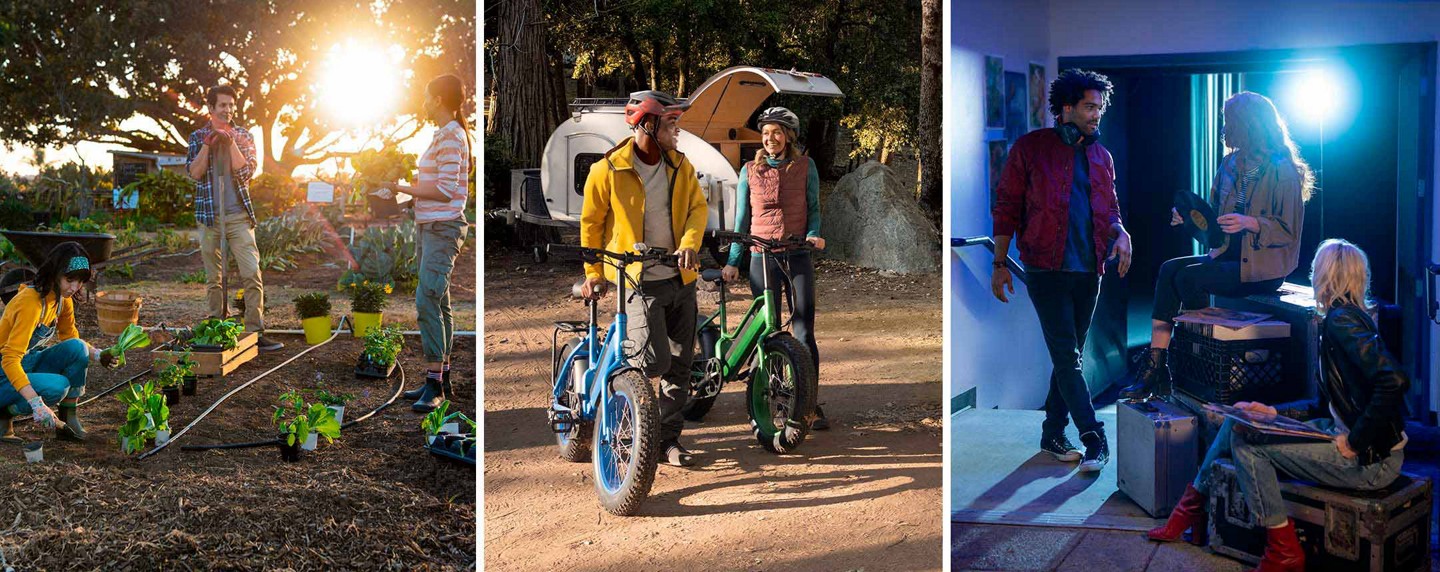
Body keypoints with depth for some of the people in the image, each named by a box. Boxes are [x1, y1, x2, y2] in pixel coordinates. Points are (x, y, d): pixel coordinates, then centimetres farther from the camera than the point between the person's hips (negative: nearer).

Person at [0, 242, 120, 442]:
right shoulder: (31, 302, -28)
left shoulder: (63, 298, -2)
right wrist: (37, 404, -41)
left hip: (31, 362, 8)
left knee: (77, 348, -17)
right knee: (57, 386, -32)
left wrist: (98, 355, -9)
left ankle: (68, 420, -8)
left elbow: (71, 338, 13)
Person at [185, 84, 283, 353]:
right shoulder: (197, 137, 9)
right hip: (209, 216, 1)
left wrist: (231, 143, -15)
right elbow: (194, 172, -3)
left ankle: (255, 332, -11)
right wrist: (207, 144, -13)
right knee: (213, 278, 6)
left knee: (252, 273, -11)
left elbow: (247, 171, -6)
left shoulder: (243, 136, 8)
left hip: (238, 215, -1)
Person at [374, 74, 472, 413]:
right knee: (437, 303, 11)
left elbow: (445, 191, -20)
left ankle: (434, 383, -15)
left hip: (443, 228, -10)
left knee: (427, 301, -16)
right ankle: (441, 380, 16)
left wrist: (401, 188, -14)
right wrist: (403, 189, 13)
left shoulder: (451, 136, -13)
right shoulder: (443, 135, 18)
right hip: (430, 227, 10)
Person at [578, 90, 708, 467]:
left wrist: (690, 244, -17)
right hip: (639, 280, -5)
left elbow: (698, 206, 2)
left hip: (680, 279, 5)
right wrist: (594, 273, 2)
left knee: (680, 364, 8)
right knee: (655, 361, -17)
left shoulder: (680, 165, 5)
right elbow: (591, 223, 2)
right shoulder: (608, 171, -8)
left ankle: (668, 439, 20)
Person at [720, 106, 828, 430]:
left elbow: (813, 208, 11)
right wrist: (733, 262, 8)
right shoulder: (750, 171, 9)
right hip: (762, 258, 1)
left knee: (804, 332, -5)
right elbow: (742, 218, 11)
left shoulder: (805, 167, 6)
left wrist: (813, 234, -10)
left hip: (798, 257, -1)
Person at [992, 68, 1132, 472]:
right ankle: (1095, 440, -7)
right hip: (1047, 269, -6)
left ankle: (1053, 434, 20)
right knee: (1068, 357, -9)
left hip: (1088, 272, 6)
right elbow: (1006, 208, -2)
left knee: (1069, 356, 10)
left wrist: (1120, 233, -3)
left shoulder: (1101, 157, 14)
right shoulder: (1031, 148, -2)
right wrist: (1000, 264, -6)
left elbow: (1109, 208, 21)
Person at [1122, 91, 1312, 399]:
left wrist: (1249, 223, -26)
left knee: (1189, 277, -25)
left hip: (1264, 266, -8)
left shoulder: (1282, 171, -10)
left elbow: (1288, 232, -12)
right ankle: (1154, 366, -21)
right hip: (1230, 255, 8)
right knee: (1169, 269, -14)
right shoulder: (1230, 164, 13)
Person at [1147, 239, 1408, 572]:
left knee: (1247, 441, -16)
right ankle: (1192, 508, 19)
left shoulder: (1342, 320, -18)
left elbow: (1394, 380, -32)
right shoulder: (1342, 318, 13)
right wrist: (1274, 412, 8)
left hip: (1372, 460, -10)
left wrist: (1355, 444, -25)